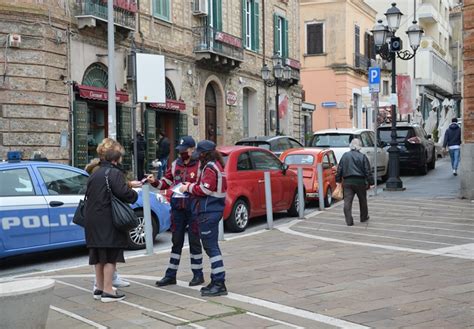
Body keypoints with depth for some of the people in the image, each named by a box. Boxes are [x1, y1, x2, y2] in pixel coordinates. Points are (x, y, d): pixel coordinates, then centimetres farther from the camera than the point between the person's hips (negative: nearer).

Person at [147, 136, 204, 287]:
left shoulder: (199, 165, -7)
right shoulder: (175, 164, 11)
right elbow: (165, 183, 14)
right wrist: (154, 182, -4)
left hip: (193, 208, -5)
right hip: (177, 207, 5)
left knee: (194, 241, 3)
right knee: (176, 241, 11)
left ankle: (198, 274, 15)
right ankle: (171, 275, 18)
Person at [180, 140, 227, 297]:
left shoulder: (210, 167, -13)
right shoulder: (216, 165, 18)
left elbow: (205, 189, -20)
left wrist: (189, 187, -6)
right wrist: (193, 185, 11)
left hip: (209, 211, -11)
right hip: (214, 209, 11)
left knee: (211, 246, -9)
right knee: (211, 245, 15)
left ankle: (219, 284, -8)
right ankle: (216, 281, 20)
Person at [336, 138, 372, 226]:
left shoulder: (345, 156, 4)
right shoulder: (362, 157, -3)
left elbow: (339, 169, 5)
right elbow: (367, 170, -4)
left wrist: (338, 180, 11)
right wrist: (368, 182, 2)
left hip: (347, 182, 1)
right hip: (360, 181, -1)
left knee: (347, 201, -1)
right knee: (362, 200, 18)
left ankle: (349, 221, -6)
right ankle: (364, 217, 31)